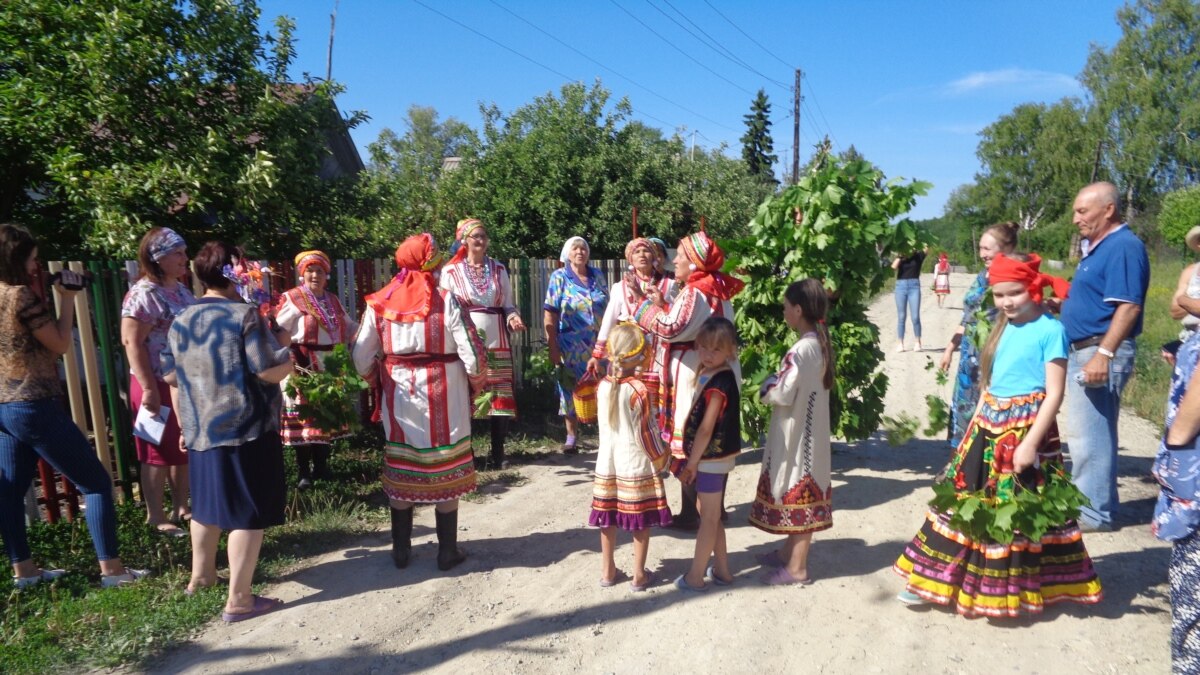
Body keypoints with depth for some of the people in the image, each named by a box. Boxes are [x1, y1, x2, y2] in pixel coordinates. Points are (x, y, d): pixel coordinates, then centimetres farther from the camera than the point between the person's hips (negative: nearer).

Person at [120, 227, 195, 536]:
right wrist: (148, 388, -22)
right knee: (160, 453, 3)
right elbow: (131, 343, -19)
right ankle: (156, 517, 16)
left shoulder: (181, 289, 10)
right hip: (159, 385, -8)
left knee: (185, 449, 15)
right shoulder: (143, 294, -15)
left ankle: (180, 507, 29)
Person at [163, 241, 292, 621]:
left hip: (199, 430, 7)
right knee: (248, 512, 1)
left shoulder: (180, 322, 6)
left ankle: (201, 576, 41)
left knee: (207, 503, 24)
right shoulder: (245, 315, -14)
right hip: (246, 430, -7)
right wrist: (282, 342, -1)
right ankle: (239, 600, 5)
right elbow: (275, 371, -21)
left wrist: (184, 423, 25)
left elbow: (170, 376, 14)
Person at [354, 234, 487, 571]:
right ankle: (447, 551, 19)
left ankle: (400, 549, 27)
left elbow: (361, 358, 0)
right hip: (444, 397, -3)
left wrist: (379, 378, 18)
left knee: (401, 470, 16)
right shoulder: (446, 300, -13)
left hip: (398, 395, 3)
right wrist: (478, 381, 4)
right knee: (446, 470, 9)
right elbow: (473, 353, -14)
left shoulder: (379, 303, -3)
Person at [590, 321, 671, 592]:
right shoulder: (640, 390, -18)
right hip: (636, 464, -5)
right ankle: (639, 575, 17)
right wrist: (659, 458, 1)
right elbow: (645, 431, -13)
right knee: (641, 521, 8)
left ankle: (607, 571, 27)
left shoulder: (603, 386, -2)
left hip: (607, 463, 5)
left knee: (608, 518, 14)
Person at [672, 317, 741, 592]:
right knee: (712, 516, 18)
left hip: (711, 458, -9)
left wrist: (692, 462, -14)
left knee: (708, 518, 2)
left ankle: (695, 577, 13)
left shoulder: (719, 382, -21)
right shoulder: (710, 374, 7)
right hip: (714, 457, 9)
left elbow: (706, 427, -21)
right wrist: (689, 458, 13)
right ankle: (721, 570, 30)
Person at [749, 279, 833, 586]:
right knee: (800, 492, 19)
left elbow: (783, 394, -24)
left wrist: (765, 389, -5)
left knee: (797, 493, 1)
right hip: (808, 431, 9)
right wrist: (776, 385, 5)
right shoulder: (819, 343, 5)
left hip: (797, 434, -9)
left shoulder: (802, 350, -24)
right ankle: (790, 551, 34)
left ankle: (797, 567, 13)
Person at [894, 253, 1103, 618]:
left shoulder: (1050, 330, -10)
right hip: (989, 426, 7)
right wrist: (977, 424, 13)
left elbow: (1054, 393, -14)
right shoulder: (1004, 328, 11)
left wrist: (1031, 443, -18)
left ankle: (1019, 587, 22)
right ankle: (937, 577, 21)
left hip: (1025, 429, -7)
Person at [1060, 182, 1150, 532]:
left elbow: (1128, 306, -23)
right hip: (1084, 351, 10)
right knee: (1093, 433, 17)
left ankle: (1093, 512, 5)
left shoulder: (1124, 246, -15)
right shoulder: (1099, 246, 16)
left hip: (1102, 351, -10)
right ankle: (1097, 502, 28)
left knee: (1089, 435, -4)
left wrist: (1103, 354, -27)